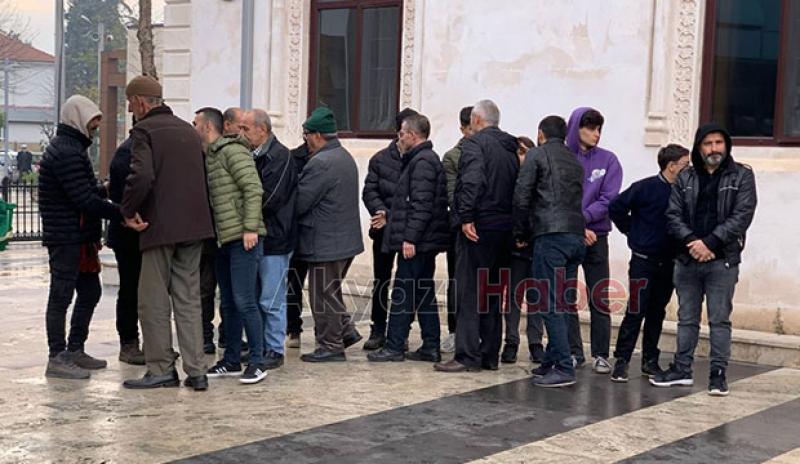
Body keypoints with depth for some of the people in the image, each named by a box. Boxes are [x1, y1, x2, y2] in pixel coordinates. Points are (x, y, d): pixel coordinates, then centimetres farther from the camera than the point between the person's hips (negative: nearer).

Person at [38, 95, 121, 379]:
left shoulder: (70, 148, 17)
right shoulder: (67, 152, -17)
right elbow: (86, 200, -23)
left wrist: (104, 190, 3)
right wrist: (121, 213, -23)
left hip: (79, 237, 10)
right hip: (66, 237, -10)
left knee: (90, 292, 15)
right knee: (61, 296, -3)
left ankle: (75, 350, 24)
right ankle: (57, 358, 3)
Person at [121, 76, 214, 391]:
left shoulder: (144, 131, -8)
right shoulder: (187, 130, 16)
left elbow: (141, 176, -23)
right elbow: (202, 174, 19)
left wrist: (128, 211, -10)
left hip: (160, 226, -7)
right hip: (195, 225, 7)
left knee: (154, 301, 4)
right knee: (189, 299, 10)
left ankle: (161, 369, 7)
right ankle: (196, 371, 8)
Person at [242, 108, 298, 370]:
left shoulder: (280, 157, -13)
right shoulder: (256, 156, 15)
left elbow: (269, 198, -19)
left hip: (275, 240, -9)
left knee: (271, 300, -3)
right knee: (255, 298, 14)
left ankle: (274, 351, 6)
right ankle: (259, 346, 23)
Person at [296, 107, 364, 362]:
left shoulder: (321, 163, -20)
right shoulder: (345, 157, 12)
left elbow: (300, 202, -19)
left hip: (325, 243, -10)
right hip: (347, 238, 10)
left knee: (323, 295, 1)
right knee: (331, 291, 22)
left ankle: (331, 346, 9)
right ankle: (346, 330, 24)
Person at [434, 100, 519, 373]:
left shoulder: (475, 143, -7)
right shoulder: (511, 148, 16)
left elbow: (472, 181, -22)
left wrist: (466, 217, -21)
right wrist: (512, 223, 14)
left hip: (478, 227, -7)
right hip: (504, 229, 8)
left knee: (469, 291, -4)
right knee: (493, 293, 13)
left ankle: (468, 355, -5)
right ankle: (490, 355, 17)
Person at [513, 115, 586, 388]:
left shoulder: (537, 155, 3)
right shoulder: (575, 161, 22)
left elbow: (522, 196, -3)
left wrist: (521, 234, 7)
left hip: (551, 236, -7)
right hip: (576, 236, 7)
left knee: (550, 304, -7)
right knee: (562, 303, 11)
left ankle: (564, 370, -11)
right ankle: (551, 362, 17)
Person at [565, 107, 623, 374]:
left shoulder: (608, 160, 2)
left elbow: (608, 200, -5)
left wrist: (581, 217, -15)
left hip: (596, 237, 0)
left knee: (599, 298, 2)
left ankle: (601, 355, 9)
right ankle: (574, 352, 16)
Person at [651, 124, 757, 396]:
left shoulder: (742, 176, 1)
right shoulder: (685, 178, 11)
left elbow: (742, 216, -8)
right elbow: (674, 214, 4)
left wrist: (709, 243, -15)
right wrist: (692, 242, -13)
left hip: (723, 261, -3)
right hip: (687, 259, 4)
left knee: (719, 320, -1)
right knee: (687, 318, 11)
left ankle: (718, 374, 4)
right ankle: (682, 370, 18)